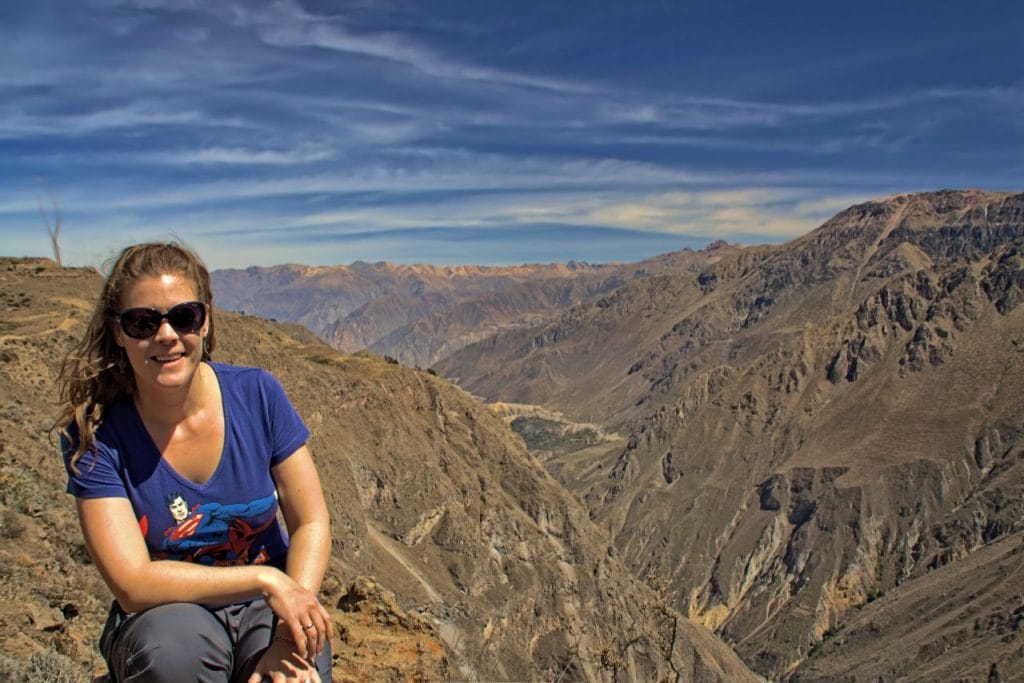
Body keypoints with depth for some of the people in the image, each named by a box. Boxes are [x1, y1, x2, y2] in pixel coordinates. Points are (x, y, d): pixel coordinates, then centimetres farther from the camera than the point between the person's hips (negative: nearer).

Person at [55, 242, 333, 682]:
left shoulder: (257, 395, -11)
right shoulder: (94, 435, -15)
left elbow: (311, 523, -8)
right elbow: (133, 584, -19)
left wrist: (291, 634, -21)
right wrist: (264, 577, -23)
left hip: (267, 610, 0)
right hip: (164, 617, 0)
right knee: (176, 641, -33)